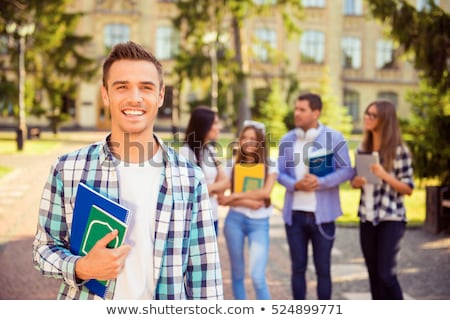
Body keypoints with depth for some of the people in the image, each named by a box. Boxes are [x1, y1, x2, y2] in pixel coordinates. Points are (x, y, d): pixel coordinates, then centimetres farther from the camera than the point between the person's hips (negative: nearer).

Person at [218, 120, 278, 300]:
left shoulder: (270, 166, 2)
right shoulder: (232, 165, 4)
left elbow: (265, 192, -13)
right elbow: (221, 197, -3)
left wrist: (234, 197, -13)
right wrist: (247, 202, -17)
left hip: (259, 223, -2)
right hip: (234, 220, 2)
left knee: (257, 277, -11)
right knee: (238, 273, 10)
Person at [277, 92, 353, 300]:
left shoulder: (334, 138, -3)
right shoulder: (287, 140, 6)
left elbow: (346, 171, -6)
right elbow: (279, 172, 5)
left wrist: (320, 182, -20)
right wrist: (295, 184, -15)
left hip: (322, 214, -2)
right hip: (294, 213, 3)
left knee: (323, 268, 7)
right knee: (298, 267, 10)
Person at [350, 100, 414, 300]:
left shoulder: (398, 149, -9)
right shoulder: (363, 148, 7)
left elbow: (408, 188, -8)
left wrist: (384, 175, -22)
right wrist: (356, 182, -8)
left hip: (391, 218, -5)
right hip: (367, 218, 6)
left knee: (386, 274, -8)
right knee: (374, 274, 10)